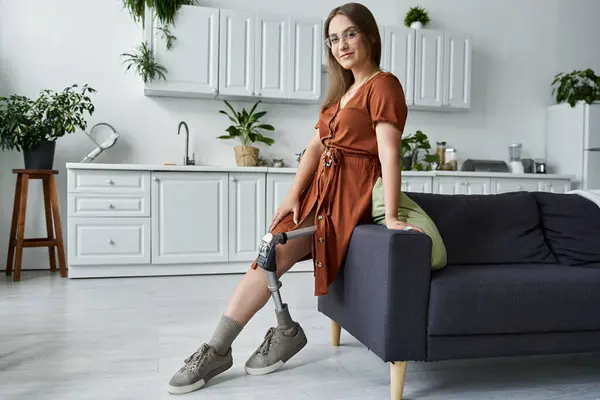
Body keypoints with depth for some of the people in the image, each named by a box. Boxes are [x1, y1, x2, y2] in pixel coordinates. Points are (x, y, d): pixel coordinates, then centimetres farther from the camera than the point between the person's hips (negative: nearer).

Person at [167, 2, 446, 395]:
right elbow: (316, 145, 10)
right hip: (319, 191, 8)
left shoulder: (383, 85, -7)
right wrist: (294, 195, -2)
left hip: (350, 196, -8)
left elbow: (389, 152, -19)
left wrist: (390, 215, -26)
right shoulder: (342, 90, 20)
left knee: (274, 256, -13)